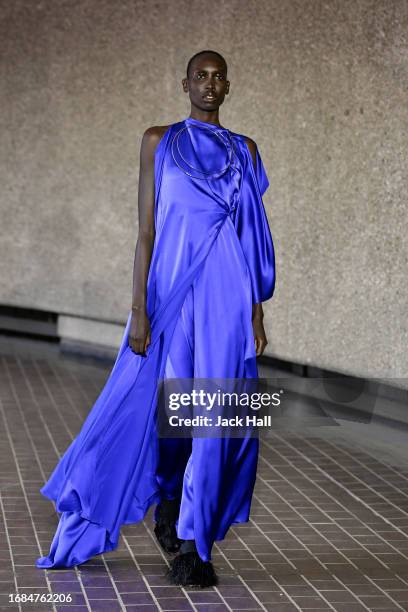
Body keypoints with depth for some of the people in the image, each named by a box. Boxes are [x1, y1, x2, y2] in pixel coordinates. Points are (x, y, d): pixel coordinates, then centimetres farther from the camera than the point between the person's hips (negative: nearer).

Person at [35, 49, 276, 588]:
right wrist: (138, 310, -6)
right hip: (170, 293, -1)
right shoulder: (159, 141, 5)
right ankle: (169, 497, 33)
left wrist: (257, 313, 4)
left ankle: (192, 547, 7)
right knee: (162, 409, 1)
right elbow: (146, 230, 1)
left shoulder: (243, 150, 10)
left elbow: (252, 240, 10)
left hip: (226, 299, 1)